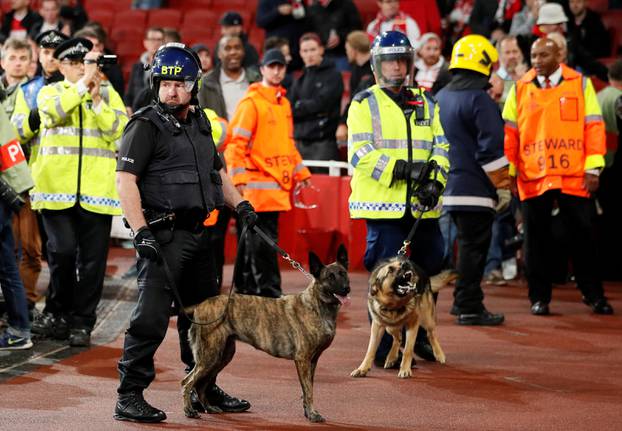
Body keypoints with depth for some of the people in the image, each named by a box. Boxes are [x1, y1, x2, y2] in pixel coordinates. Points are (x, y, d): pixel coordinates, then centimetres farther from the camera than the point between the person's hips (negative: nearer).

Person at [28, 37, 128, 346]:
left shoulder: (109, 94, 13)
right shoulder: (50, 92, 12)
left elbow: (118, 130, -2)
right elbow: (53, 112, -12)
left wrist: (96, 100, -11)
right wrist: (82, 86, -14)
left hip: (97, 189, 1)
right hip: (57, 186, -1)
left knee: (92, 259, 0)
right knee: (62, 250, -10)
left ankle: (83, 322, 10)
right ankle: (60, 310, 11)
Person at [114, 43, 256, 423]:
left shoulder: (199, 122, 16)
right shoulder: (146, 126, -8)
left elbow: (216, 170, 29)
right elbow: (126, 181, -15)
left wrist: (240, 204, 17)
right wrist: (141, 232, -23)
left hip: (197, 234, 8)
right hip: (162, 234, -8)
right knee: (151, 316, -11)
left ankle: (205, 389, 27)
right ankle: (129, 397, -7)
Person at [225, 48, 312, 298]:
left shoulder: (283, 103, 17)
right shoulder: (251, 102, -8)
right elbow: (235, 142, -12)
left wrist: (300, 172, 22)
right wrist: (239, 178, -18)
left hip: (277, 184, 8)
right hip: (259, 183, -8)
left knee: (252, 242, 12)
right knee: (264, 241, -8)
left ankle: (246, 289, 17)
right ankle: (270, 293, -8)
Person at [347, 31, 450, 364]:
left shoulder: (425, 103, 17)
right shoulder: (365, 103, 2)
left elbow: (440, 147, 10)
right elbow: (360, 153, -9)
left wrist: (435, 181, -9)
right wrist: (401, 169, -19)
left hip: (422, 205, 5)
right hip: (383, 203, -5)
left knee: (430, 270, 11)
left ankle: (419, 336, 28)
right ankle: (385, 348, 2)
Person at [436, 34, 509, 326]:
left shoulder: (440, 98, 14)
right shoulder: (479, 100, -13)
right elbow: (491, 149, -16)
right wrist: (503, 186, -9)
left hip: (450, 188, 8)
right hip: (474, 189, -8)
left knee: (468, 244, 18)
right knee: (474, 246, -4)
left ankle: (463, 301, 24)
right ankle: (469, 307, -3)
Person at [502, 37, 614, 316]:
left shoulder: (580, 84, 3)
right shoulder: (520, 89, 6)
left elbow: (594, 126, 1)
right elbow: (509, 132, 7)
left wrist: (593, 167, -5)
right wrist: (510, 171, 3)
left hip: (575, 177, -1)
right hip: (533, 177, 1)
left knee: (582, 235, 5)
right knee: (536, 238, 5)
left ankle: (593, 294, 16)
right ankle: (539, 297, 14)